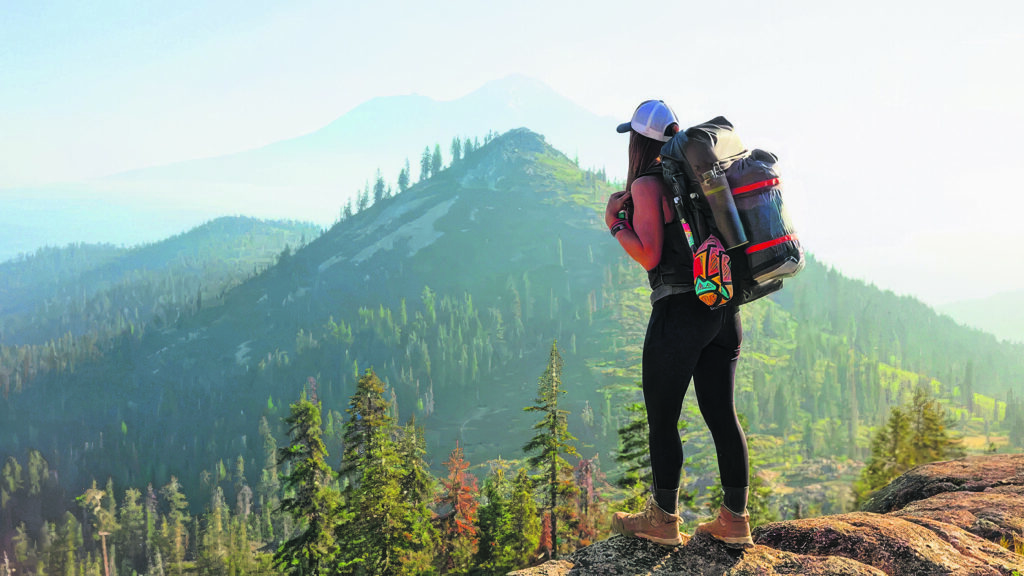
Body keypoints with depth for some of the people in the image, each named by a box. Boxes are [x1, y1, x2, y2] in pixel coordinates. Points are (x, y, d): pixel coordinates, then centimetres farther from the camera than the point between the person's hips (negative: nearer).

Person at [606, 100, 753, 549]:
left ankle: (663, 520, 13)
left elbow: (649, 255, -15)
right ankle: (735, 520, 15)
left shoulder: (647, 184, -8)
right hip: (724, 309, 7)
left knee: (662, 417, 4)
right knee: (721, 414, 10)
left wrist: (615, 223, -4)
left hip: (680, 310, -7)